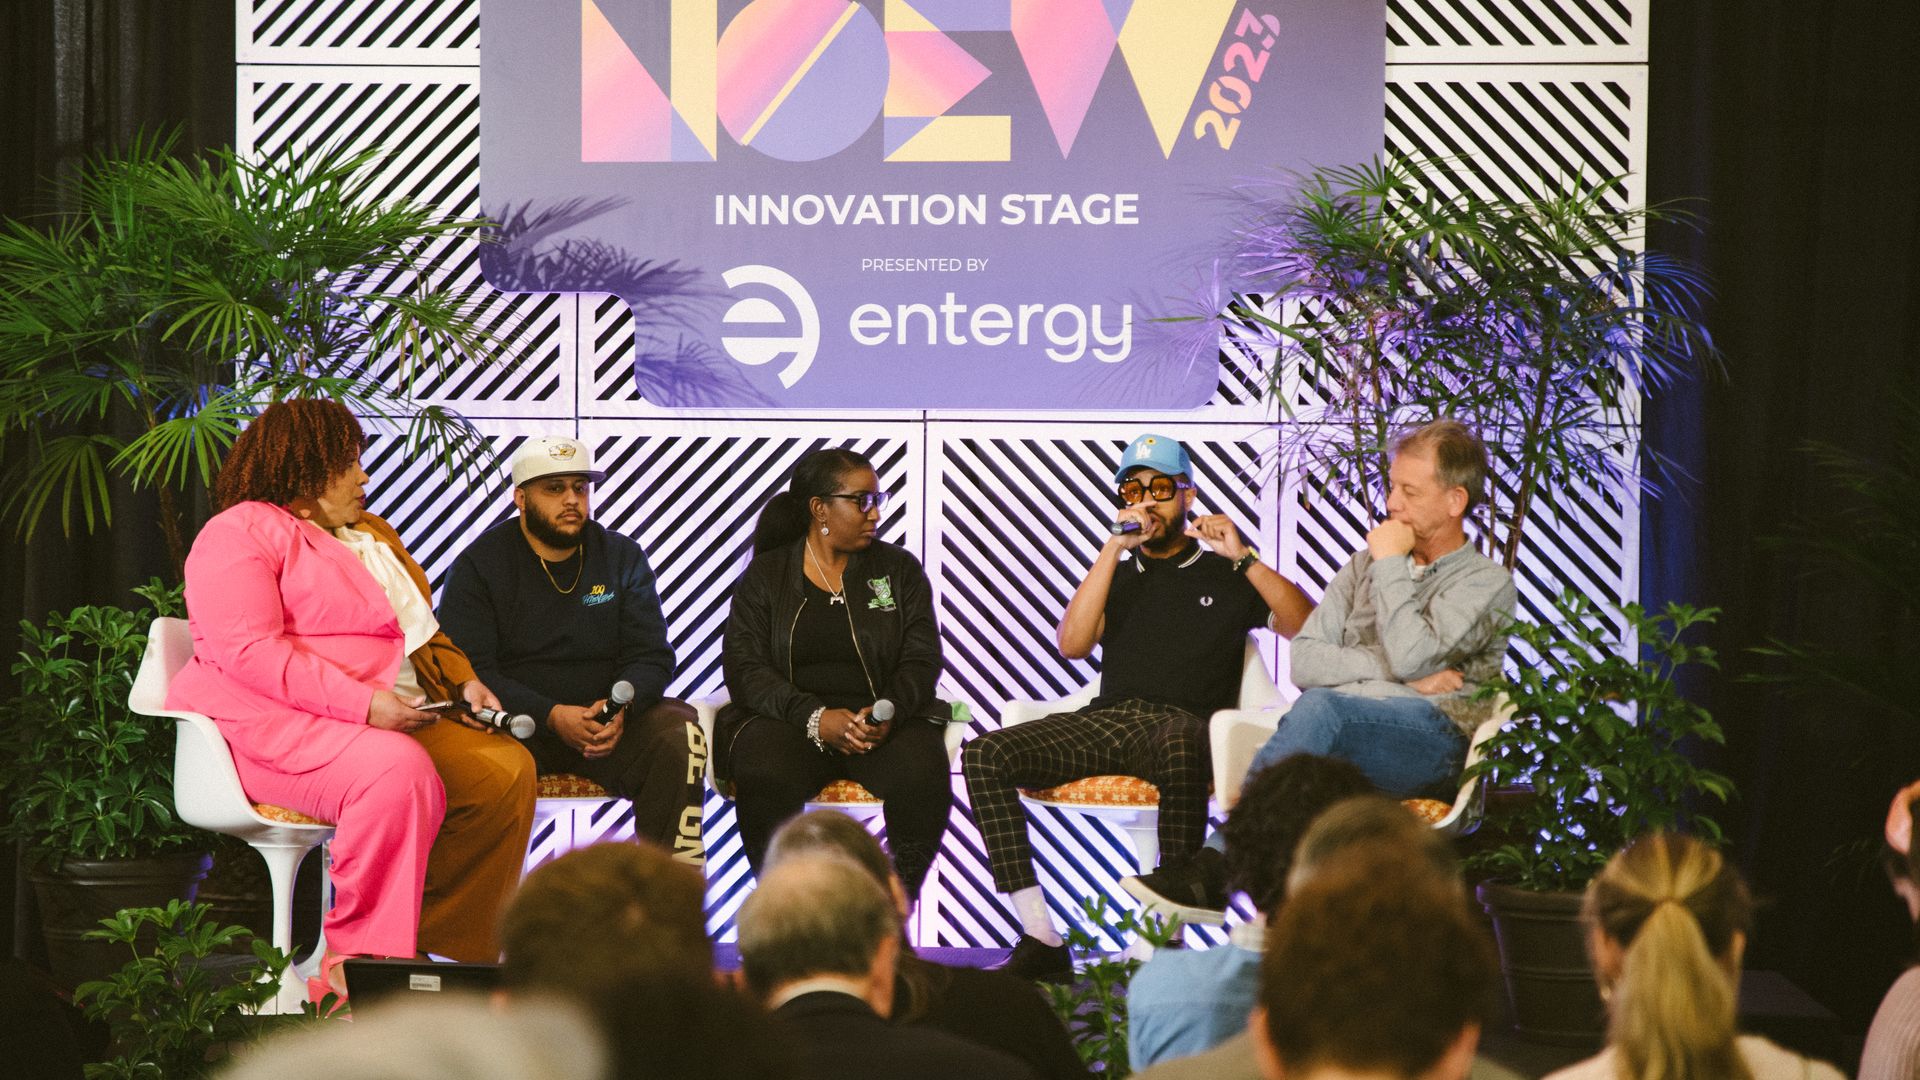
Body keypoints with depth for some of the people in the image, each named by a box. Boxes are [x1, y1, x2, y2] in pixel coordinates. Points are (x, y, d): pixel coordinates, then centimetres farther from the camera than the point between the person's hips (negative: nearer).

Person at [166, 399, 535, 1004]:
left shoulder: (368, 536, 26)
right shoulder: (242, 532, -3)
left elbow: (420, 633, 30)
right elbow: (249, 652, -16)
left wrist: (462, 685, 8)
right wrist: (362, 703, -24)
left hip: (390, 719, 9)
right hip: (268, 724, -9)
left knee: (506, 769, -13)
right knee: (400, 772, -36)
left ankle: (450, 955, -14)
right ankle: (358, 967, -30)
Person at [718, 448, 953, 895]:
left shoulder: (899, 569, 13)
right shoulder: (764, 576, 9)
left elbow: (921, 660, 4)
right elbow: (744, 668, -2)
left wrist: (888, 713, -18)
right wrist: (815, 718, -19)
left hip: (885, 720, 1)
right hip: (787, 719, -1)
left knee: (921, 772, -33)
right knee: (766, 775, -36)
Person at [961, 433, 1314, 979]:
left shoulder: (1224, 575, 17)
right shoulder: (1117, 576, 26)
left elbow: (1308, 627, 2)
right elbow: (1072, 644, 5)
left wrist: (1244, 558, -4)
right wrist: (1114, 548, 2)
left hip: (1183, 721, -4)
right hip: (1106, 721, 4)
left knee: (1180, 744, -43)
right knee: (983, 755, -21)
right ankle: (1041, 940, -27)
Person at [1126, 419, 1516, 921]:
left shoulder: (1487, 582, 9)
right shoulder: (1364, 565, 26)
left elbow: (1412, 656, -11)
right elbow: (1304, 661, 11)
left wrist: (1389, 564, 1)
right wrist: (1396, 673, -3)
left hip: (1434, 737, -4)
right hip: (1344, 729, 4)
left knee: (1321, 708, -35)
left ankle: (1216, 865, -39)